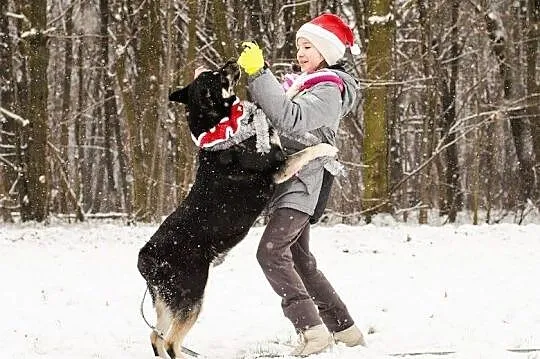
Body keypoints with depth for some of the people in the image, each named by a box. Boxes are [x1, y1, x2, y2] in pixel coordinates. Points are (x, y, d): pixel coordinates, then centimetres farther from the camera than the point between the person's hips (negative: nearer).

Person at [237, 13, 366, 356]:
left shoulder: (329, 91, -11)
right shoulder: (301, 83, 18)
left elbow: (290, 118, -26)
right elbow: (275, 113, 13)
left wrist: (259, 72, -27)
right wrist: (254, 74, -2)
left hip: (299, 184, -10)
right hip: (287, 182, 10)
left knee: (272, 252, -21)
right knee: (300, 260, 15)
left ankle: (312, 329, -24)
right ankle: (344, 328, 23)